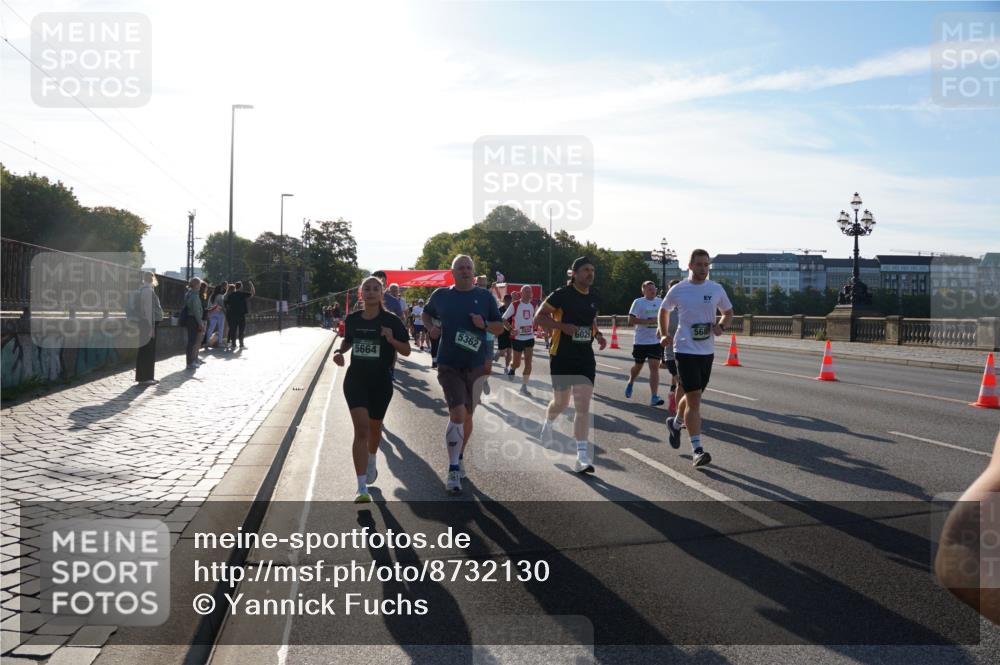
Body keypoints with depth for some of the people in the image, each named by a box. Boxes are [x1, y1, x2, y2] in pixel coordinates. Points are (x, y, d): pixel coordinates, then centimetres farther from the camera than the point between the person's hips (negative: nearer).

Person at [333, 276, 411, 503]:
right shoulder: (352, 319, 1)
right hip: (355, 380, 0)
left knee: (374, 427, 18)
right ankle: (362, 488, -16)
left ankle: (371, 461, 52)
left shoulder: (391, 320, -7)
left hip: (381, 382, 0)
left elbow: (407, 351, -3)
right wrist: (339, 351, 0)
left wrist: (392, 339, -22)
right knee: (361, 429, -14)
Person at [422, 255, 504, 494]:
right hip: (448, 365, -2)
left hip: (476, 365, 2)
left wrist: (484, 324, -14)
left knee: (467, 415, 13)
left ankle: (459, 458, 35)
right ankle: (453, 470, -9)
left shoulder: (485, 296, 3)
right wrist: (431, 328, 1)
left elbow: (500, 327, 7)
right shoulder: (441, 295, 3)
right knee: (457, 414, -15)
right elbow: (426, 313, 21)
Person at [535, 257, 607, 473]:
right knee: (561, 402, 10)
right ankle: (548, 423, 46)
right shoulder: (562, 294, -9)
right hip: (562, 356, -4)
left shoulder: (594, 298, 9)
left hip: (586, 357, 4)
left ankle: (582, 455, -6)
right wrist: (563, 326, -21)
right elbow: (539, 318, -8)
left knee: (583, 405, -6)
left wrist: (598, 335, 7)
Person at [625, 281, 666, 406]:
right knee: (638, 366, 14)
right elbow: (631, 320, -16)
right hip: (641, 341, -2)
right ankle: (630, 383, 46)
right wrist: (649, 321, -22)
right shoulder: (638, 302, -8)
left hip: (656, 341, 2)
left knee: (654, 367, -9)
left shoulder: (660, 301, 7)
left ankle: (654, 397, -11)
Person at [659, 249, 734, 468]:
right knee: (694, 399, -10)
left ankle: (675, 423, 45)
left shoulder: (716, 289, 4)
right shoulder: (678, 290, -2)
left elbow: (728, 312, 17)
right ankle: (697, 450, -7)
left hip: (707, 351, 4)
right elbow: (663, 310, 15)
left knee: (693, 396, 16)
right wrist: (665, 334, 7)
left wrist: (721, 326, -4)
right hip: (685, 350, -4)